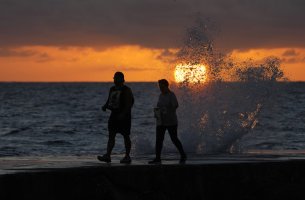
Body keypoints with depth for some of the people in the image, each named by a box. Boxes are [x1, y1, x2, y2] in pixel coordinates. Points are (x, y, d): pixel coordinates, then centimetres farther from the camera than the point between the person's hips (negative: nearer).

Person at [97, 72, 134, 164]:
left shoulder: (126, 90, -9)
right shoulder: (112, 89, 12)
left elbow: (129, 104, -16)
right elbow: (109, 101, 22)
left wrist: (123, 114, -27)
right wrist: (105, 106, 0)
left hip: (124, 116, -6)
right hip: (114, 115, 6)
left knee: (126, 136, 2)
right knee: (111, 135, -4)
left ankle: (127, 157, 10)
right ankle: (107, 155, -11)